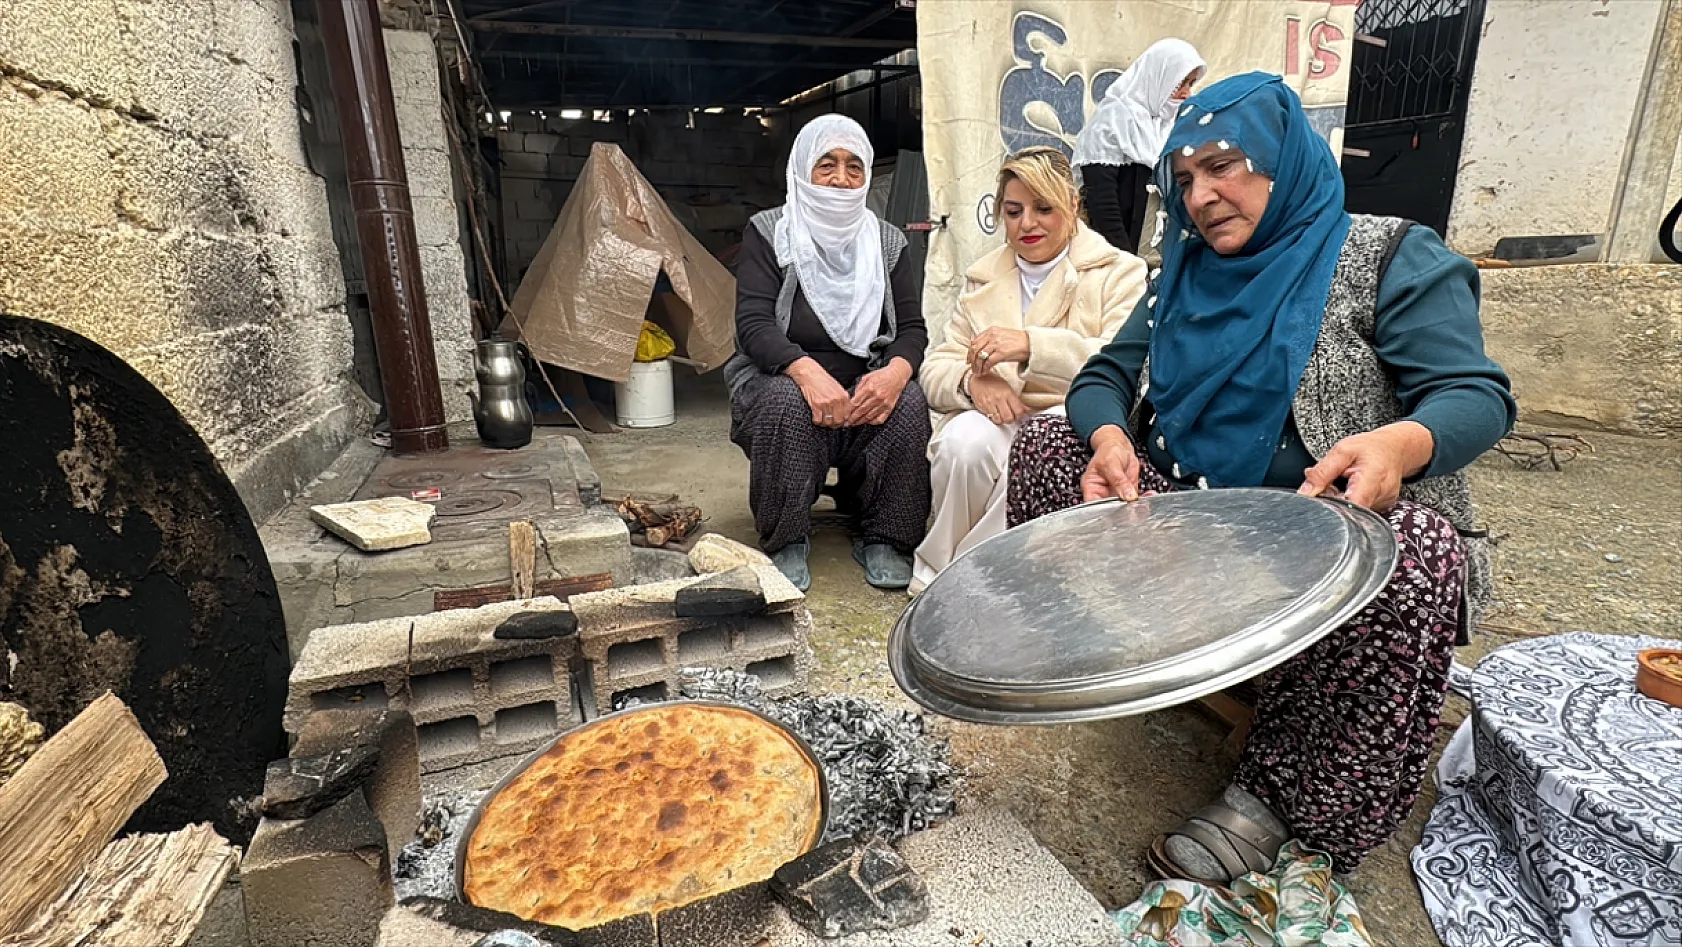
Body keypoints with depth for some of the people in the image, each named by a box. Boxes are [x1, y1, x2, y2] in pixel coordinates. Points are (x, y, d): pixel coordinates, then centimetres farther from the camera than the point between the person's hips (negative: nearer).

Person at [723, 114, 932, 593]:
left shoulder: (887, 242, 8)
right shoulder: (768, 232, -2)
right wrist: (807, 371, -34)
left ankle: (883, 539, -9)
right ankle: (788, 543, -15)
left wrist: (897, 370, -25)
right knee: (787, 403, -36)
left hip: (866, 386, 3)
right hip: (779, 379, -2)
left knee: (909, 404, -28)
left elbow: (912, 327, 1)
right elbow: (753, 324, -14)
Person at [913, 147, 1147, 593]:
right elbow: (936, 369, 9)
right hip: (998, 420, 2)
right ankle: (941, 574, -9)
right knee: (964, 439, -31)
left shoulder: (1119, 272, 5)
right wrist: (972, 379, -17)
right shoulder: (983, 279, 18)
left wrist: (1032, 345, -27)